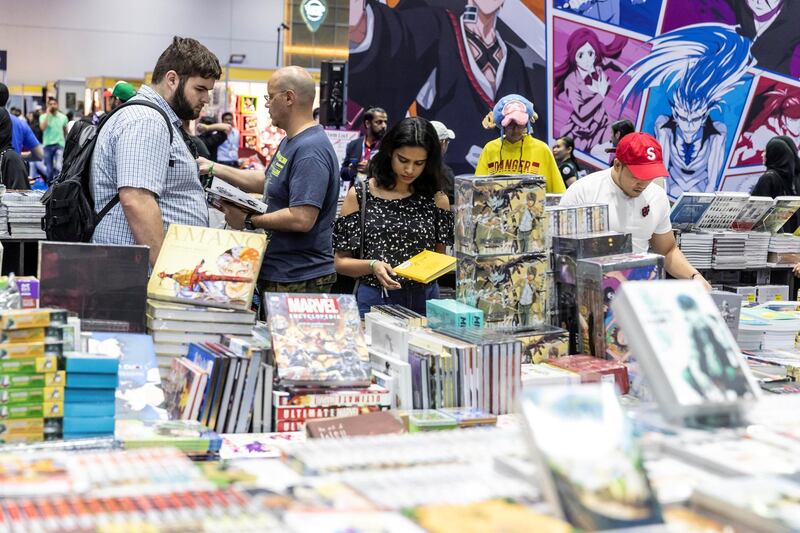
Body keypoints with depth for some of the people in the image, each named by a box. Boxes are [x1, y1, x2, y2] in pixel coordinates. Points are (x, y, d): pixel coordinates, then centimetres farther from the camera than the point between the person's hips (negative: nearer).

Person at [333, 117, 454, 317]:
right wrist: (372, 266, -18)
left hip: (425, 300, 2)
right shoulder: (359, 195, -1)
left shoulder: (437, 199, 4)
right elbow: (341, 262, 0)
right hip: (374, 300, -2)